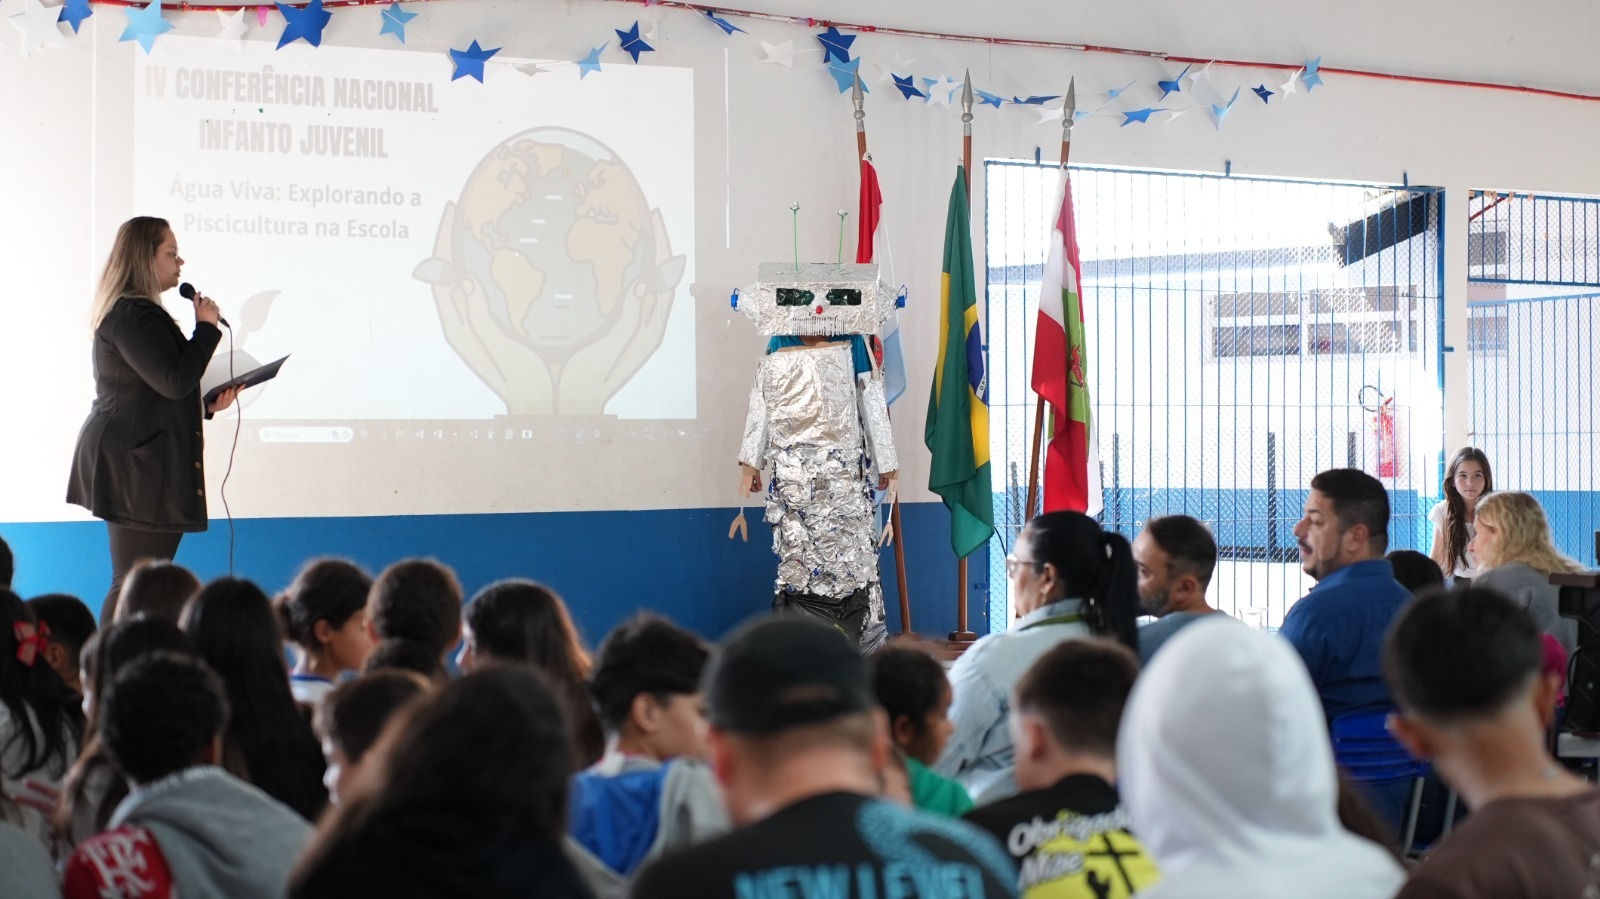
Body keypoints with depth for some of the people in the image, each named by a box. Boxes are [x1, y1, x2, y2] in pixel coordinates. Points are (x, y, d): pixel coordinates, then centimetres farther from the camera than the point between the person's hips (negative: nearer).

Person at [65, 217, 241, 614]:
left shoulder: (133, 311, 20)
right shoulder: (133, 315, -15)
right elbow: (174, 381, -22)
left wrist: (208, 404, 14)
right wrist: (206, 326, -10)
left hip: (140, 464, 11)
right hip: (138, 466, -11)